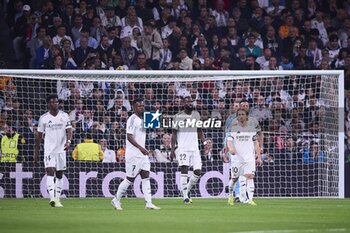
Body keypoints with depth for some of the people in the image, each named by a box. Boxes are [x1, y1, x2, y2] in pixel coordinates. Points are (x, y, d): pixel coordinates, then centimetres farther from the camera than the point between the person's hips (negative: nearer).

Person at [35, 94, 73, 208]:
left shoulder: (64, 116, 4)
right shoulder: (43, 118, 2)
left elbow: (69, 130, -4)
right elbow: (39, 136, 8)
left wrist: (68, 141, -24)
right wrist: (36, 151, 8)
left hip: (61, 149, 2)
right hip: (49, 150, -2)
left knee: (59, 175, 8)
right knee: (50, 171, -18)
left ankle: (57, 199, 16)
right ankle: (52, 198, -28)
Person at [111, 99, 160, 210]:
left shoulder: (142, 119, 15)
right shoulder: (132, 119, -12)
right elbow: (129, 137, -20)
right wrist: (140, 148, -27)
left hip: (142, 153, 8)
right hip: (133, 154, -8)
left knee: (146, 177, 0)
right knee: (130, 178, -3)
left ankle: (149, 203, -3)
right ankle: (116, 200, 11)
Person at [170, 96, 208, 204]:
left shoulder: (196, 114, 11)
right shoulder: (179, 116, -2)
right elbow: (174, 133, 0)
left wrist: (204, 142, 2)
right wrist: (172, 149, -7)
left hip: (194, 147, 4)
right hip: (182, 147, -4)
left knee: (198, 171, -3)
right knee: (184, 170, -13)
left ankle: (187, 190, 19)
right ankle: (185, 196, -10)